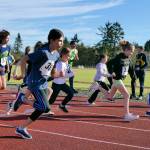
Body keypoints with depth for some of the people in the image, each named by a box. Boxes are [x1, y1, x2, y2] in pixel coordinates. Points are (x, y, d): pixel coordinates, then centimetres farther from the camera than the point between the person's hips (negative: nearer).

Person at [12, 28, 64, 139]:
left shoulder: (56, 55, 4)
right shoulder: (43, 52, -22)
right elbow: (24, 59, -17)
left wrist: (59, 75, -6)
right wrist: (22, 75, -14)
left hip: (44, 84, 9)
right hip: (35, 83, -9)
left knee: (41, 109, 8)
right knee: (45, 108, -15)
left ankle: (22, 128, 21)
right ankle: (23, 99, 5)